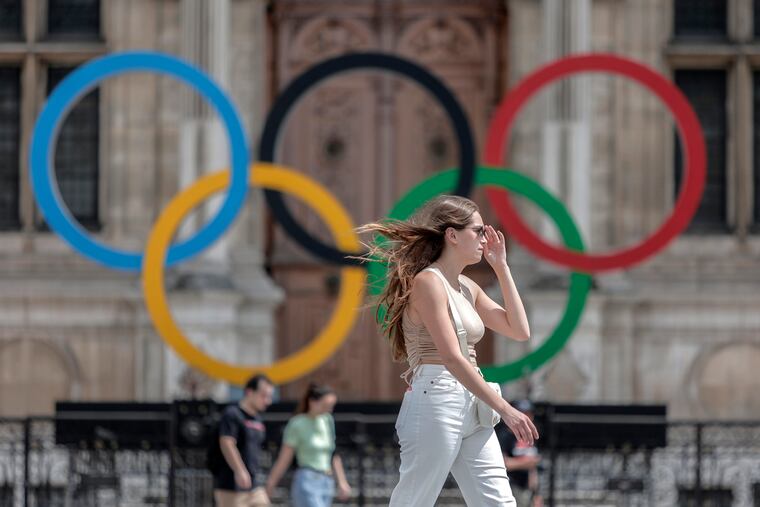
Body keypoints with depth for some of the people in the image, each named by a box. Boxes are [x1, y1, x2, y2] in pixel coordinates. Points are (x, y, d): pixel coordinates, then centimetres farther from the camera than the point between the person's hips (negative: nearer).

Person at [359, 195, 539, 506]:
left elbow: (520, 331, 15)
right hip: (436, 404, -9)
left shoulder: (467, 288, 17)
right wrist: (504, 409, -21)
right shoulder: (428, 282, -10)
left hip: (471, 411, 9)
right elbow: (452, 358, -18)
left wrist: (502, 267, 13)